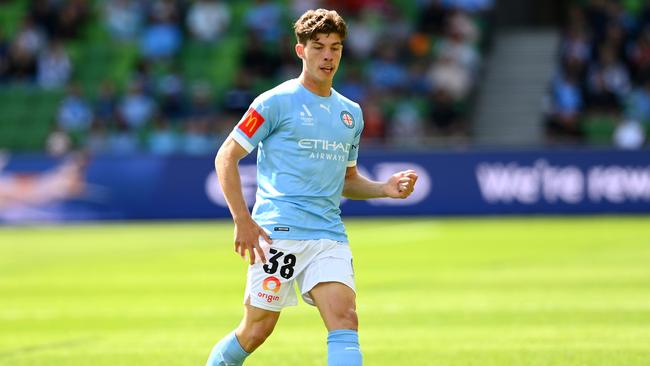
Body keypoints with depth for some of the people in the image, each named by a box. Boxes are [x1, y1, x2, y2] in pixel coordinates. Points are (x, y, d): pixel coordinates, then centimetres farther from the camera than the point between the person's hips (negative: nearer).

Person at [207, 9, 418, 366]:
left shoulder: (350, 112, 16)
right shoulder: (276, 102, -2)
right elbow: (226, 157, -3)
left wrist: (385, 188, 7)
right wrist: (242, 220, -12)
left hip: (329, 235, 5)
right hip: (277, 230, -4)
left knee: (345, 320, -14)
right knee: (256, 330, 0)